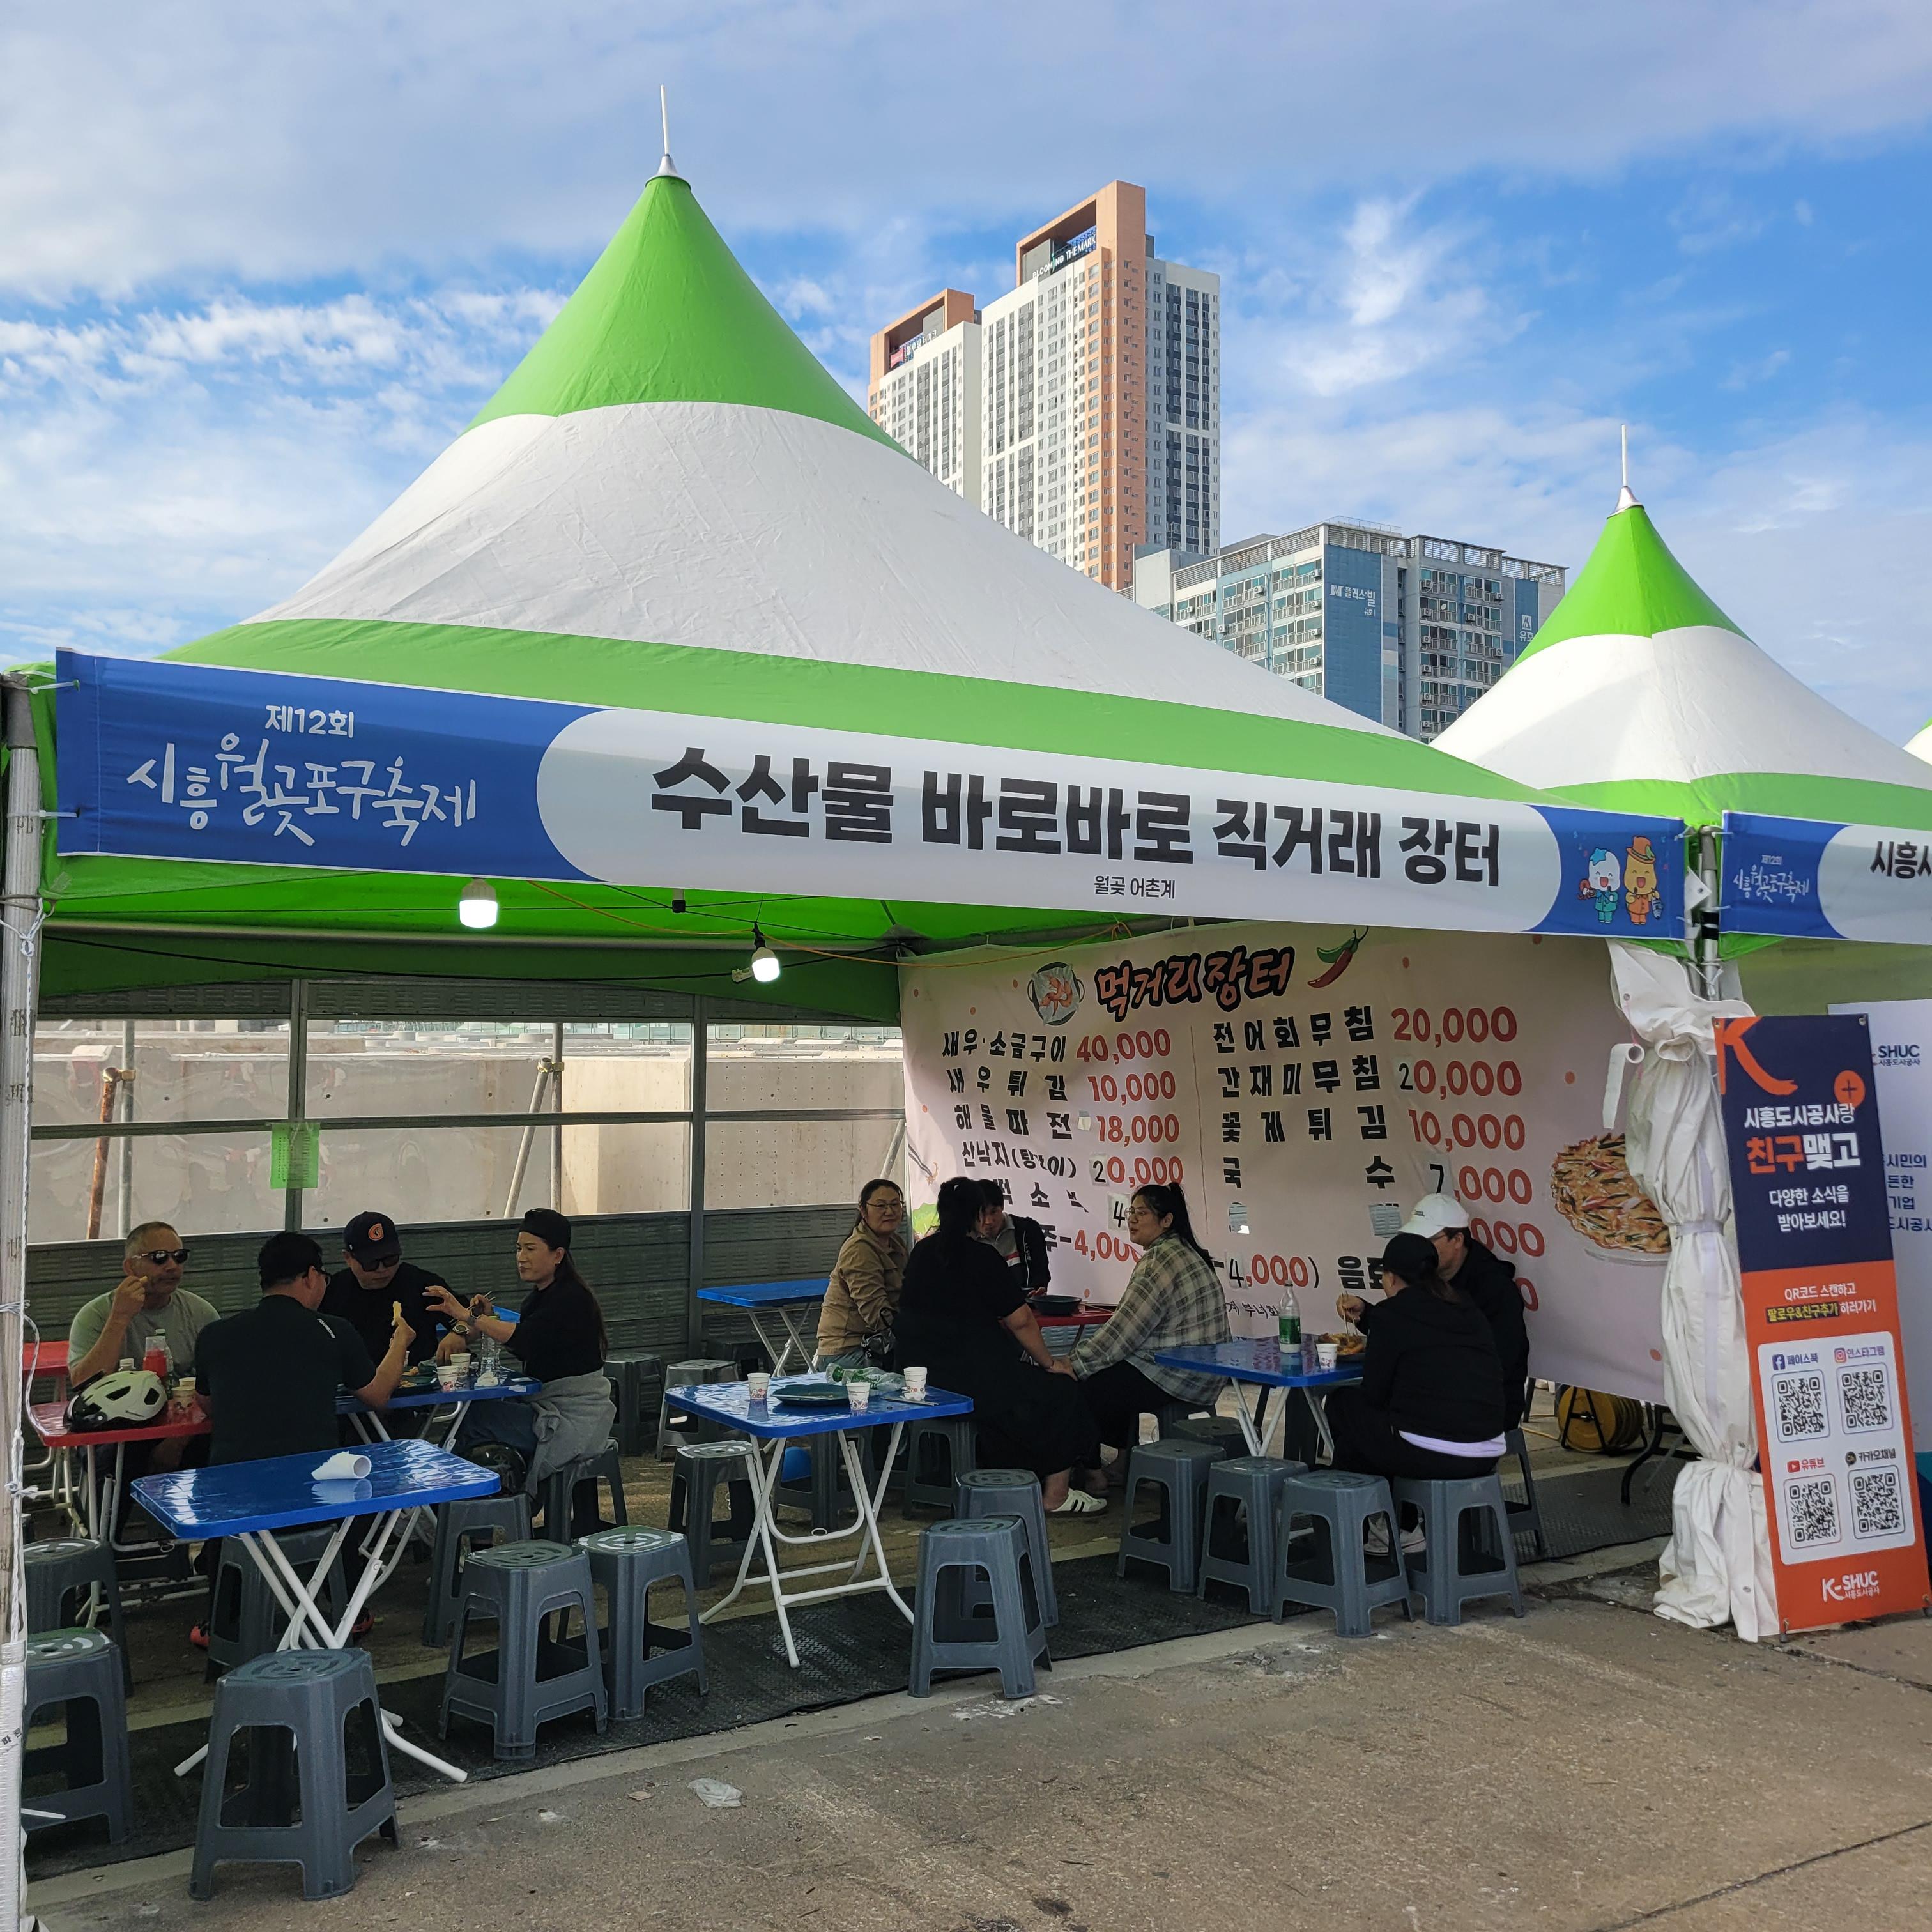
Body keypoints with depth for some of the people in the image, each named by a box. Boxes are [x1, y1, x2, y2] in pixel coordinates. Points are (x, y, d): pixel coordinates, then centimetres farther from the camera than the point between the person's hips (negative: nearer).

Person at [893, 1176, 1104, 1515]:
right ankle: (1056, 1495, 14)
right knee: (1061, 1390, 8)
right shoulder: (979, 1254, -13)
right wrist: (1051, 1364, 2)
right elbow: (1021, 1321, -12)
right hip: (967, 1374, -9)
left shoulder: (922, 1252, 10)